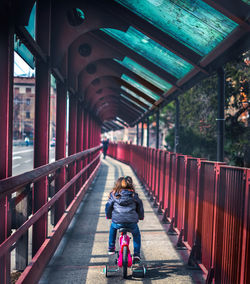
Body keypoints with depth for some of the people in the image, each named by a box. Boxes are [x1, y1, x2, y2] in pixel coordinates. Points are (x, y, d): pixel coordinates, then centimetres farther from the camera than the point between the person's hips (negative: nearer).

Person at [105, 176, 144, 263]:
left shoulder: (113, 195, 10)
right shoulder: (134, 195, 13)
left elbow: (108, 206, 18)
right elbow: (140, 205, 21)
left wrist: (108, 216, 37)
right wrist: (141, 216, 38)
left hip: (117, 221, 0)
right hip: (132, 221, 0)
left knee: (113, 228, 36)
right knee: (136, 235, 30)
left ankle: (111, 248, 37)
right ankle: (136, 255, 24)